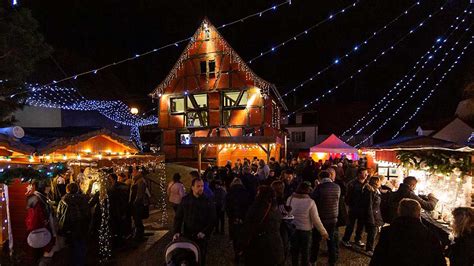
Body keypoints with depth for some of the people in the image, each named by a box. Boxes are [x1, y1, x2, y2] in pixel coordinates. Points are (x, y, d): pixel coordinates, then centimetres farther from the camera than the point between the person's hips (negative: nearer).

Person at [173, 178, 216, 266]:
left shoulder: (208, 201, -5)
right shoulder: (185, 200, -1)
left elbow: (212, 220, -4)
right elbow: (178, 217, 3)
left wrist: (205, 232, -14)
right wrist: (177, 231, -9)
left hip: (201, 237, -1)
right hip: (187, 235, 1)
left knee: (201, 259, 9)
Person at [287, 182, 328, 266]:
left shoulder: (290, 199, -12)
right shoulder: (310, 202, -19)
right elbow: (316, 219, -15)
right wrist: (323, 232, -4)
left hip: (293, 229, 2)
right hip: (305, 230, -2)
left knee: (294, 250, 22)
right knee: (305, 252, 19)